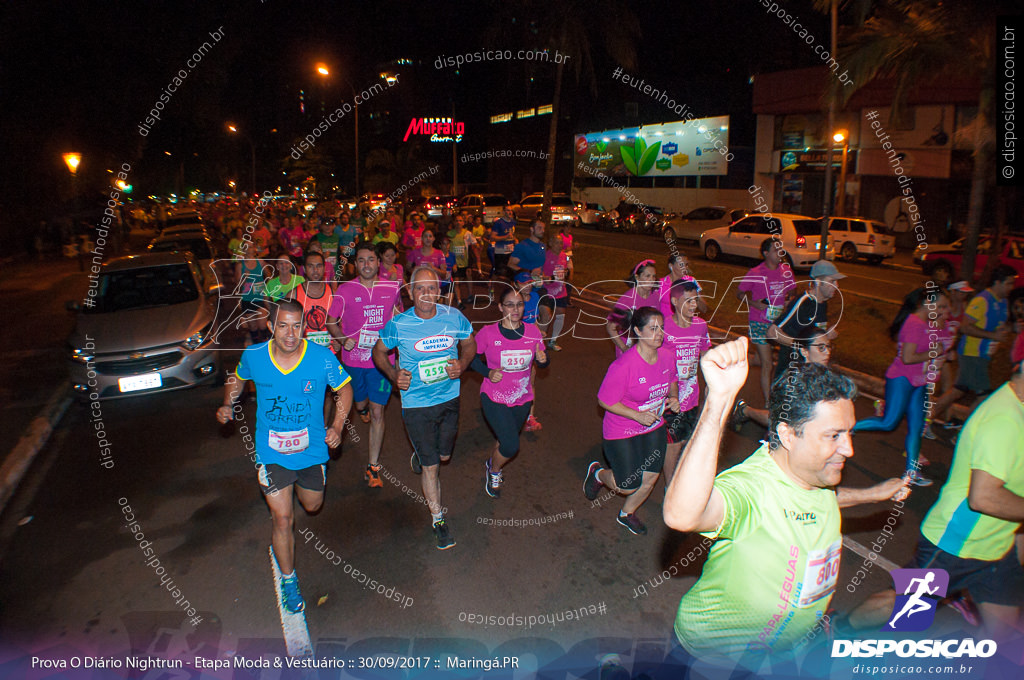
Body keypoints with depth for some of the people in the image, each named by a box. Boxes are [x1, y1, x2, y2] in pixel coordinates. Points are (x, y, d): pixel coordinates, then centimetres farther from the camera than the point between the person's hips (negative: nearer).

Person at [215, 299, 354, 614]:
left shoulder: (322, 358, -18)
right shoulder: (253, 356, -13)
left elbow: (344, 388, -3)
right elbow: (238, 379, 11)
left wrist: (337, 426, -15)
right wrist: (228, 405, -7)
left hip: (312, 449, 1)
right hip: (271, 452, -1)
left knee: (312, 506, 23)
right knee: (283, 520, -2)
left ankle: (299, 486, 61)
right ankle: (289, 580, 23)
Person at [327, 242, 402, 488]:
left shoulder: (392, 287, -2)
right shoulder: (345, 290, -6)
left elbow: (398, 312, 17)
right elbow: (331, 320, -1)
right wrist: (342, 339, -18)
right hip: (353, 358, 1)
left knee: (377, 412, -3)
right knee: (360, 404, 20)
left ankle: (373, 467, 5)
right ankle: (362, 406, 61)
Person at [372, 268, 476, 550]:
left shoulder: (454, 317, -9)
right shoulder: (399, 323, -14)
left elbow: (469, 344, 8)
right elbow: (379, 351, 2)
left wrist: (462, 363, -12)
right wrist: (394, 375, -14)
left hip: (449, 399, 3)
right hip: (416, 404, -3)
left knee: (444, 455, 22)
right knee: (431, 466, 2)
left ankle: (419, 455, 57)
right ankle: (438, 520, 21)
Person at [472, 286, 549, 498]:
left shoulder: (533, 331, -7)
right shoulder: (488, 333, -16)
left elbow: (541, 362, 4)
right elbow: (472, 358, -3)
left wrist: (542, 359, -19)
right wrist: (488, 373, -19)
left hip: (522, 399, 4)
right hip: (494, 398, -4)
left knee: (506, 440, 22)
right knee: (511, 446, -13)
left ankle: (492, 469, 54)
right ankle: (493, 469, 21)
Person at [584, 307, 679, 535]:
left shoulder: (667, 357, -9)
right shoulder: (623, 366, -29)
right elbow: (605, 400, -21)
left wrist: (674, 397, -8)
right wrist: (638, 415, -25)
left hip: (654, 428, 6)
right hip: (622, 431, -6)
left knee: (650, 478, 14)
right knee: (628, 486, 4)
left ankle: (627, 514, 43)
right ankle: (597, 473, 37)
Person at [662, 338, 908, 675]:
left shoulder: (815, 470, -9)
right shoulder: (750, 485, -37)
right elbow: (681, 514, -60)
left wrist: (872, 494, 18)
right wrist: (720, 397, -65)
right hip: (717, 650, -7)